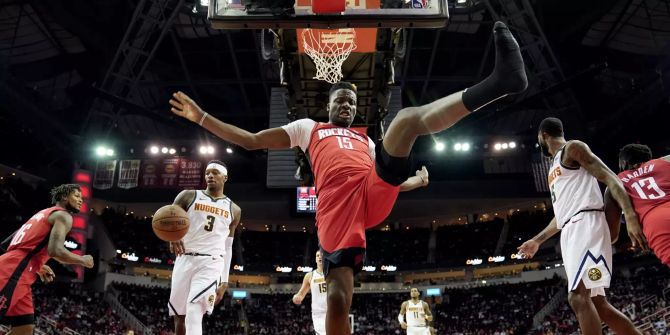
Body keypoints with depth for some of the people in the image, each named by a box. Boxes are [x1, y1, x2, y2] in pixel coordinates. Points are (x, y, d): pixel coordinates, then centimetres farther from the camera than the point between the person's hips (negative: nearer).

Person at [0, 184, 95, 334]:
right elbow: (55, 250, -19)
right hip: (12, 273, -10)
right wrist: (83, 260, -2)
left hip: (15, 274, 10)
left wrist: (38, 267, 31)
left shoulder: (45, 214, 28)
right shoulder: (63, 215, -3)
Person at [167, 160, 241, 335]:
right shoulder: (188, 196, 8)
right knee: (179, 318, 4)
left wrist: (224, 281, 13)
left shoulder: (234, 210, 15)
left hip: (211, 263, -1)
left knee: (194, 315, -20)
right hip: (185, 260, 1)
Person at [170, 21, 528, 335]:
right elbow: (251, 141, 23)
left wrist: (418, 180, 32)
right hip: (337, 206, -2)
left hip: (375, 192, 2)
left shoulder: (365, 141, 39)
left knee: (408, 118, -17)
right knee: (339, 296, -16)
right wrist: (202, 117, 19)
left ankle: (499, 81, -35)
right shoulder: (308, 128, 30)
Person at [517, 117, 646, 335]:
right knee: (597, 304, 6)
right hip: (571, 232, 10)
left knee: (578, 296, -21)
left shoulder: (572, 148, 2)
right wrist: (537, 240, 37)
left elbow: (610, 179, -10)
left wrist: (631, 217, -23)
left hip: (585, 224, -10)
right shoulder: (556, 166, 29)